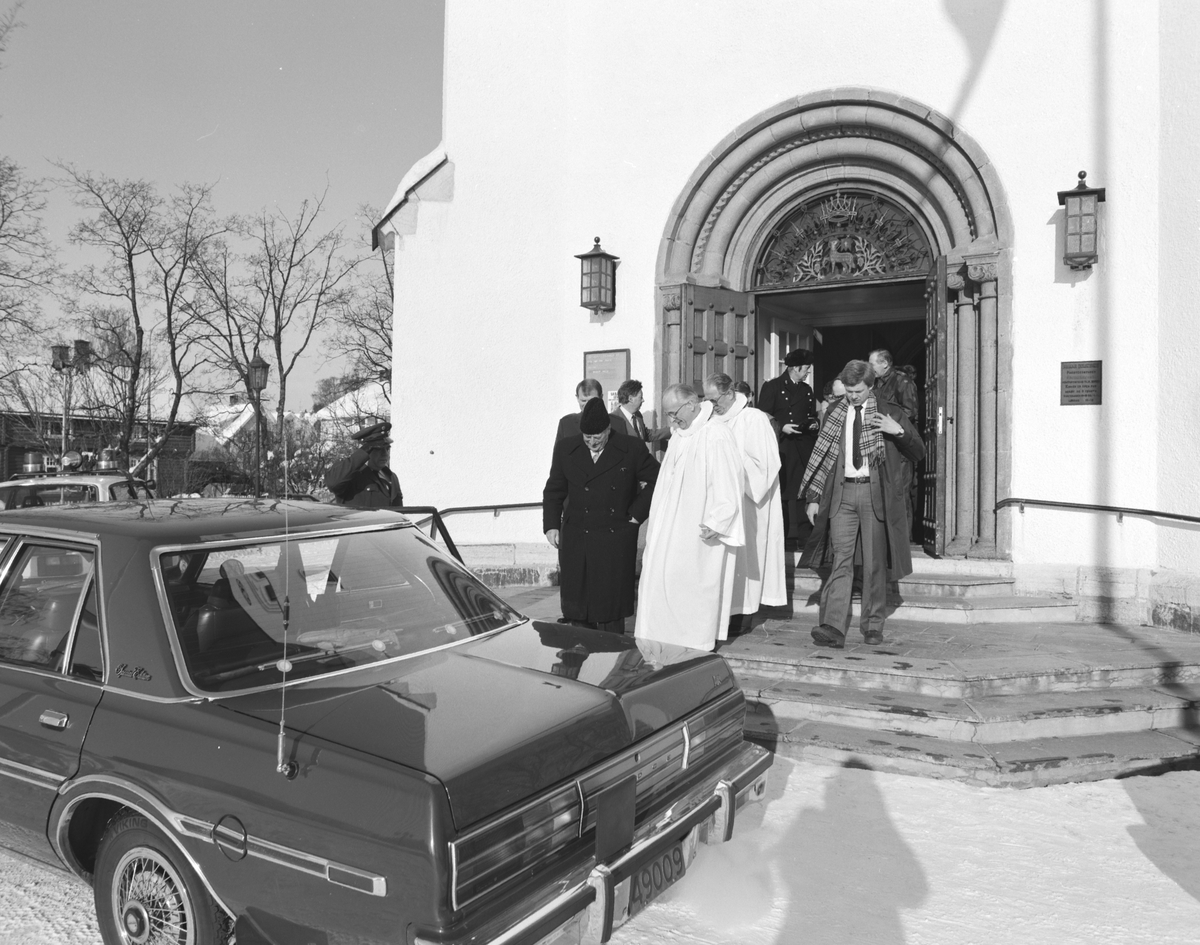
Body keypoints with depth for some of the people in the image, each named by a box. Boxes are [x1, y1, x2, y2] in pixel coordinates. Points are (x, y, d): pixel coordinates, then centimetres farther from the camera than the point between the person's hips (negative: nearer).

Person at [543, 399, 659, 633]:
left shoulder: (632, 449, -2)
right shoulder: (565, 449, 6)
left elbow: (657, 480, 8)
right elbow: (553, 491, 14)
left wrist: (637, 514, 1)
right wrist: (551, 526, 4)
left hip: (616, 543, -2)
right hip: (575, 541, 2)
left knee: (611, 611, 0)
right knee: (577, 613, 5)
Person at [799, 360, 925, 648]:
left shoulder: (890, 413, 5)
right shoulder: (834, 414, 11)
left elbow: (919, 454, 5)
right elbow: (822, 457, 12)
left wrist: (899, 431, -13)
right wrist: (813, 497, 6)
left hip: (875, 492, -1)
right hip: (842, 492, 1)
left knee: (875, 563, 4)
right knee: (841, 559, -8)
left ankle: (872, 626, 15)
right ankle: (833, 627, -13)